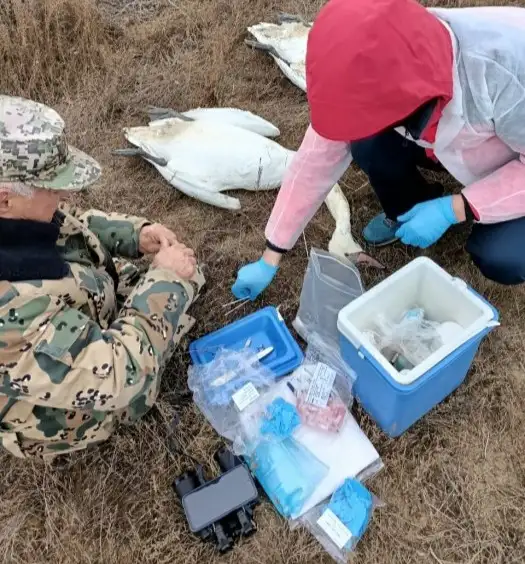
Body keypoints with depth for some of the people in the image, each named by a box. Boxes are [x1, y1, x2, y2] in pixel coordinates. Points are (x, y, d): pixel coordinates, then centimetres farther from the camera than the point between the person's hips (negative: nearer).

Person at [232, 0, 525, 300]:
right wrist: (270, 259, -17)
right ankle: (406, 211, 8)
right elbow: (317, 160, -20)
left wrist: (454, 209, -34)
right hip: (459, 143, 4)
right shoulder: (379, 70, -26)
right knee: (368, 145, -23)